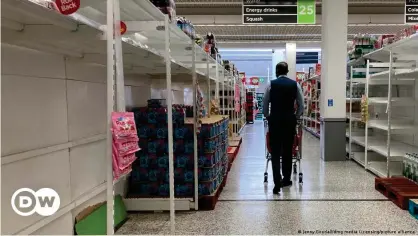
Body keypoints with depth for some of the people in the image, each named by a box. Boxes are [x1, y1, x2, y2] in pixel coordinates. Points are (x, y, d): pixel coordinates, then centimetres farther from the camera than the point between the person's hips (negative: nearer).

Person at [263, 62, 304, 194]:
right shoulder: (295, 84, 2)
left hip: (275, 120, -1)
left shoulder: (271, 85, -2)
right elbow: (301, 105, 3)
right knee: (287, 151, 13)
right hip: (290, 121, 2)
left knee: (275, 152, 0)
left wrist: (268, 117, 16)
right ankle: (286, 180, 23)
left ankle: (277, 183, -10)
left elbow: (265, 105, 1)